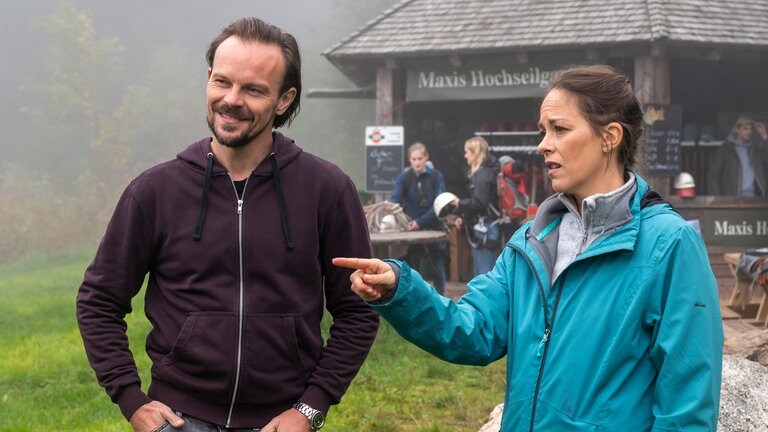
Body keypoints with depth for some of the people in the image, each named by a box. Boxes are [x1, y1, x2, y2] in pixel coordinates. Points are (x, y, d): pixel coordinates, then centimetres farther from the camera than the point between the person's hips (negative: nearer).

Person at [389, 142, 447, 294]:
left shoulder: (436, 177, -1)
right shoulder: (404, 177, 1)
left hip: (434, 229, -1)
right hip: (411, 231, 1)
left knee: (437, 271, 4)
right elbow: (395, 199, -15)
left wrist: (420, 222, -22)